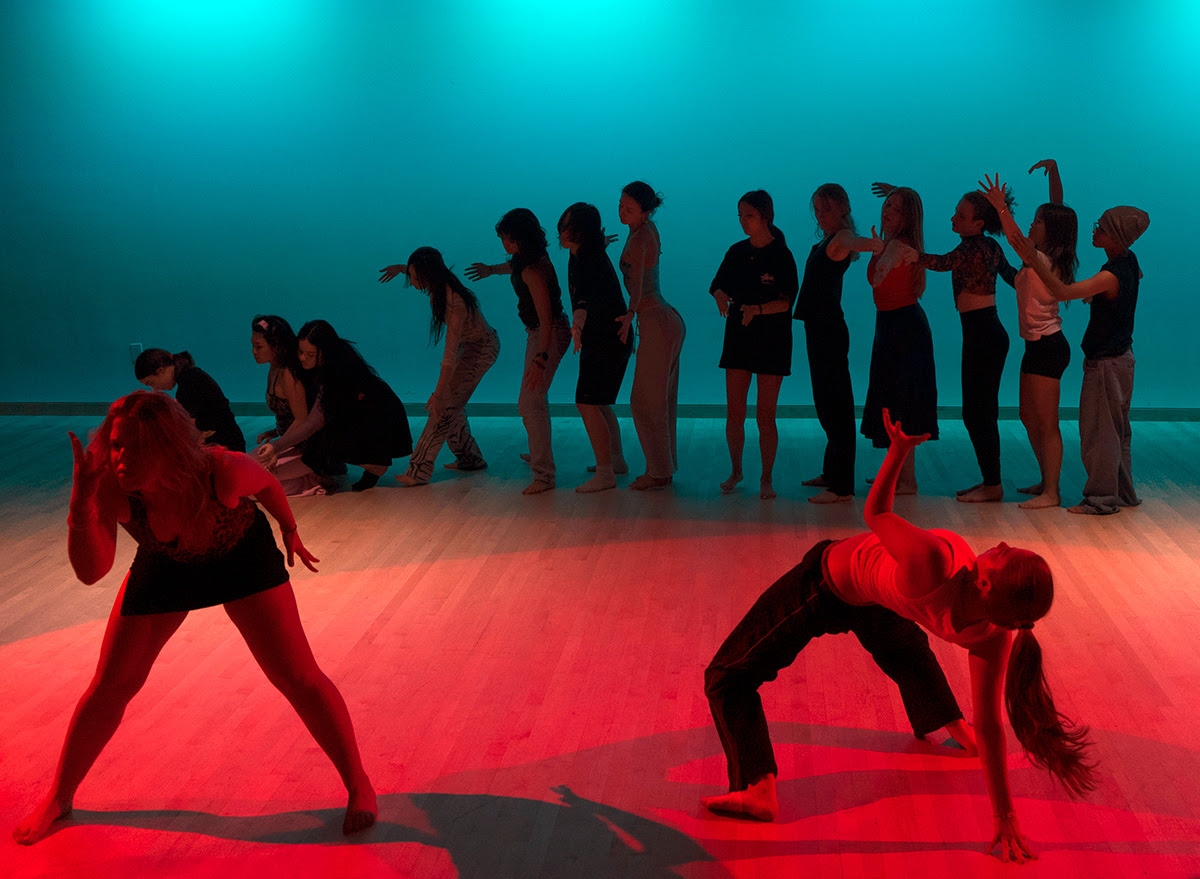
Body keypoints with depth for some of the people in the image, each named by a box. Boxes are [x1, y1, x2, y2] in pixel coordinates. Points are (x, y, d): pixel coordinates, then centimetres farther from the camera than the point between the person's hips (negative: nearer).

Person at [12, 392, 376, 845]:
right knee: (111, 684, 6)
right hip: (165, 565, 3)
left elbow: (267, 484, -16)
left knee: (298, 677, -9)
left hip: (242, 557, -2)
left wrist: (290, 532, 2)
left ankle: (359, 786, 10)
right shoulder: (111, 488, -34)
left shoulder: (223, 472, -40)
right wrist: (81, 500, -50)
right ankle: (58, 797, 28)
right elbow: (90, 571, -37)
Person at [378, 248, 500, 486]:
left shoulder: (455, 303, -35)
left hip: (481, 349, -9)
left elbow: (450, 355, -36)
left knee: (445, 406, -13)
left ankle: (419, 471, -14)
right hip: (468, 346, 9)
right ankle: (470, 459, 22)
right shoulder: (438, 286, -11)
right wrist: (402, 268, 2)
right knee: (450, 405, 10)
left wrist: (438, 394, -36)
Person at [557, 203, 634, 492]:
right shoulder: (579, 257, 3)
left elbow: (587, 298, -44)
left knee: (587, 402, -14)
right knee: (599, 402, 21)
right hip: (599, 339, 10)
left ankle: (605, 474, -11)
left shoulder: (592, 261, -24)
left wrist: (578, 323, -58)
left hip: (608, 341, -10)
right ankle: (616, 460, 35)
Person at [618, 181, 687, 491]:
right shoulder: (649, 229, 9)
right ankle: (664, 468, 20)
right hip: (669, 322, 10)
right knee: (661, 400, 14)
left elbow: (637, 281, -30)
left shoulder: (639, 239, -17)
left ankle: (658, 473, 2)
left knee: (645, 401, -4)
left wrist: (630, 313, -40)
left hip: (657, 324, -10)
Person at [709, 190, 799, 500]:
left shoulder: (781, 255, -8)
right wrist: (721, 298, -16)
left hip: (772, 339, -4)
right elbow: (718, 285, 8)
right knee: (734, 410, 5)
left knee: (765, 413, -2)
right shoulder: (737, 252, 6)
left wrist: (757, 310, -30)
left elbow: (787, 301, -14)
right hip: (738, 336, 4)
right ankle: (735, 471, 21)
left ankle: (766, 478, 9)